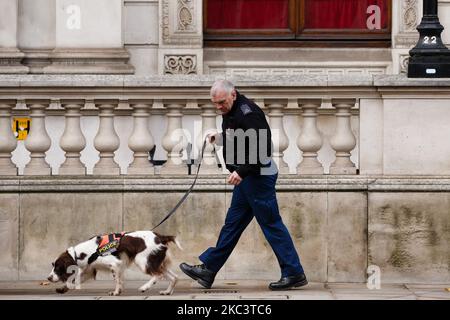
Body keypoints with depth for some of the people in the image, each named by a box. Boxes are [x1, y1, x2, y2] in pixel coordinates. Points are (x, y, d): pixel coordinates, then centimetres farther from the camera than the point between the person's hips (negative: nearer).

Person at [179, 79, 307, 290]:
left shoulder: (247, 113, -20)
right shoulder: (230, 113, 11)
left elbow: (262, 148, -26)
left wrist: (242, 171, -29)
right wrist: (220, 138, 7)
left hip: (258, 176, -10)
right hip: (247, 177, 10)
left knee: (271, 224, -6)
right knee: (233, 223, 13)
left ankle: (294, 274, 0)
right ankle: (207, 271, 17)